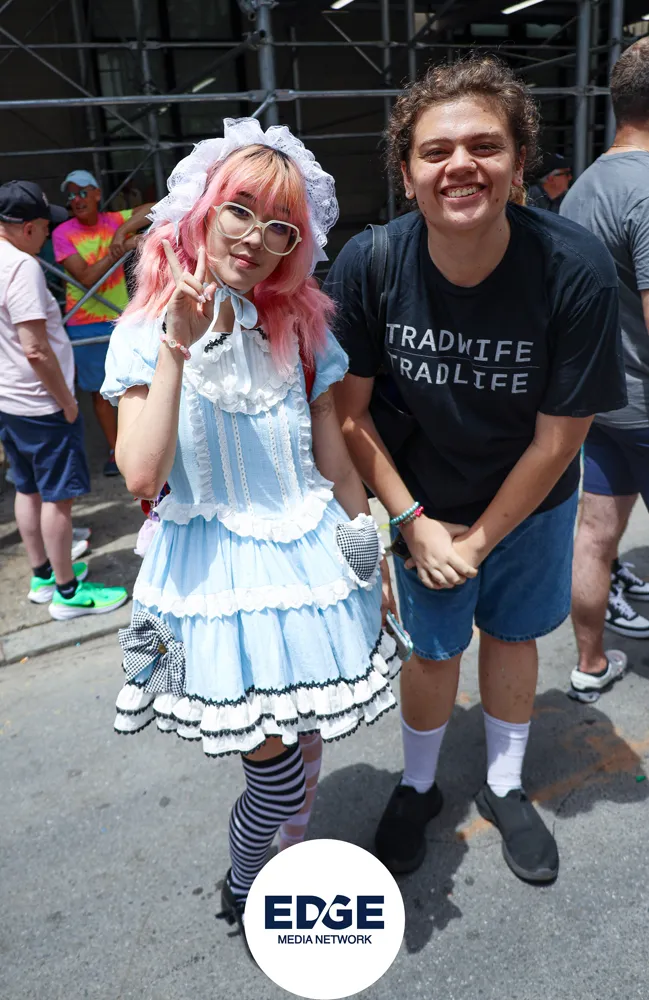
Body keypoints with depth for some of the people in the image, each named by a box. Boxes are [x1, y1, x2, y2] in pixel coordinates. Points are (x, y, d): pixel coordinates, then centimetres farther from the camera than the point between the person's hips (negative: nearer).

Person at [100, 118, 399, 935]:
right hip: (217, 570, -3)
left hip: (309, 557, 4)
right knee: (274, 759, 0)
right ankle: (243, 891, 34)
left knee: (302, 743, 14)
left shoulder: (300, 329, 3)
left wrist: (370, 554, 14)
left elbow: (335, 461, 9)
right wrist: (177, 348, -23)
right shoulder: (147, 330, -6)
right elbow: (141, 475, -20)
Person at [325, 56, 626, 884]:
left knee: (512, 634, 18)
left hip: (528, 504, 0)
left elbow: (558, 436, -18)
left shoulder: (576, 271, -26)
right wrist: (413, 523, -13)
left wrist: (479, 541, -11)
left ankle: (505, 787, 44)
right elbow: (349, 410, -13)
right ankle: (417, 787, 42)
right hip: (421, 503, 0)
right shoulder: (368, 266, -23)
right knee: (431, 652, 13)